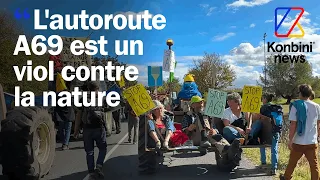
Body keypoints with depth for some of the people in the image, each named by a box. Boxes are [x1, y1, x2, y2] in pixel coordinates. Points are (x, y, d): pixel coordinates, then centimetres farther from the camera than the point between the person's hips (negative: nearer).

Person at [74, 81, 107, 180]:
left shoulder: (83, 100, 5)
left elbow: (78, 115, 3)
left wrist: (76, 129, 8)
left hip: (87, 129, 1)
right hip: (99, 128, -1)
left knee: (89, 151, 9)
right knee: (103, 148, 15)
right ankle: (99, 167, -2)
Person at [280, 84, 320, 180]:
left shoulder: (296, 105, -10)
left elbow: (293, 125, -13)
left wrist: (290, 140, -9)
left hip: (298, 142, -2)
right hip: (312, 141, 2)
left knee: (292, 162, 15)